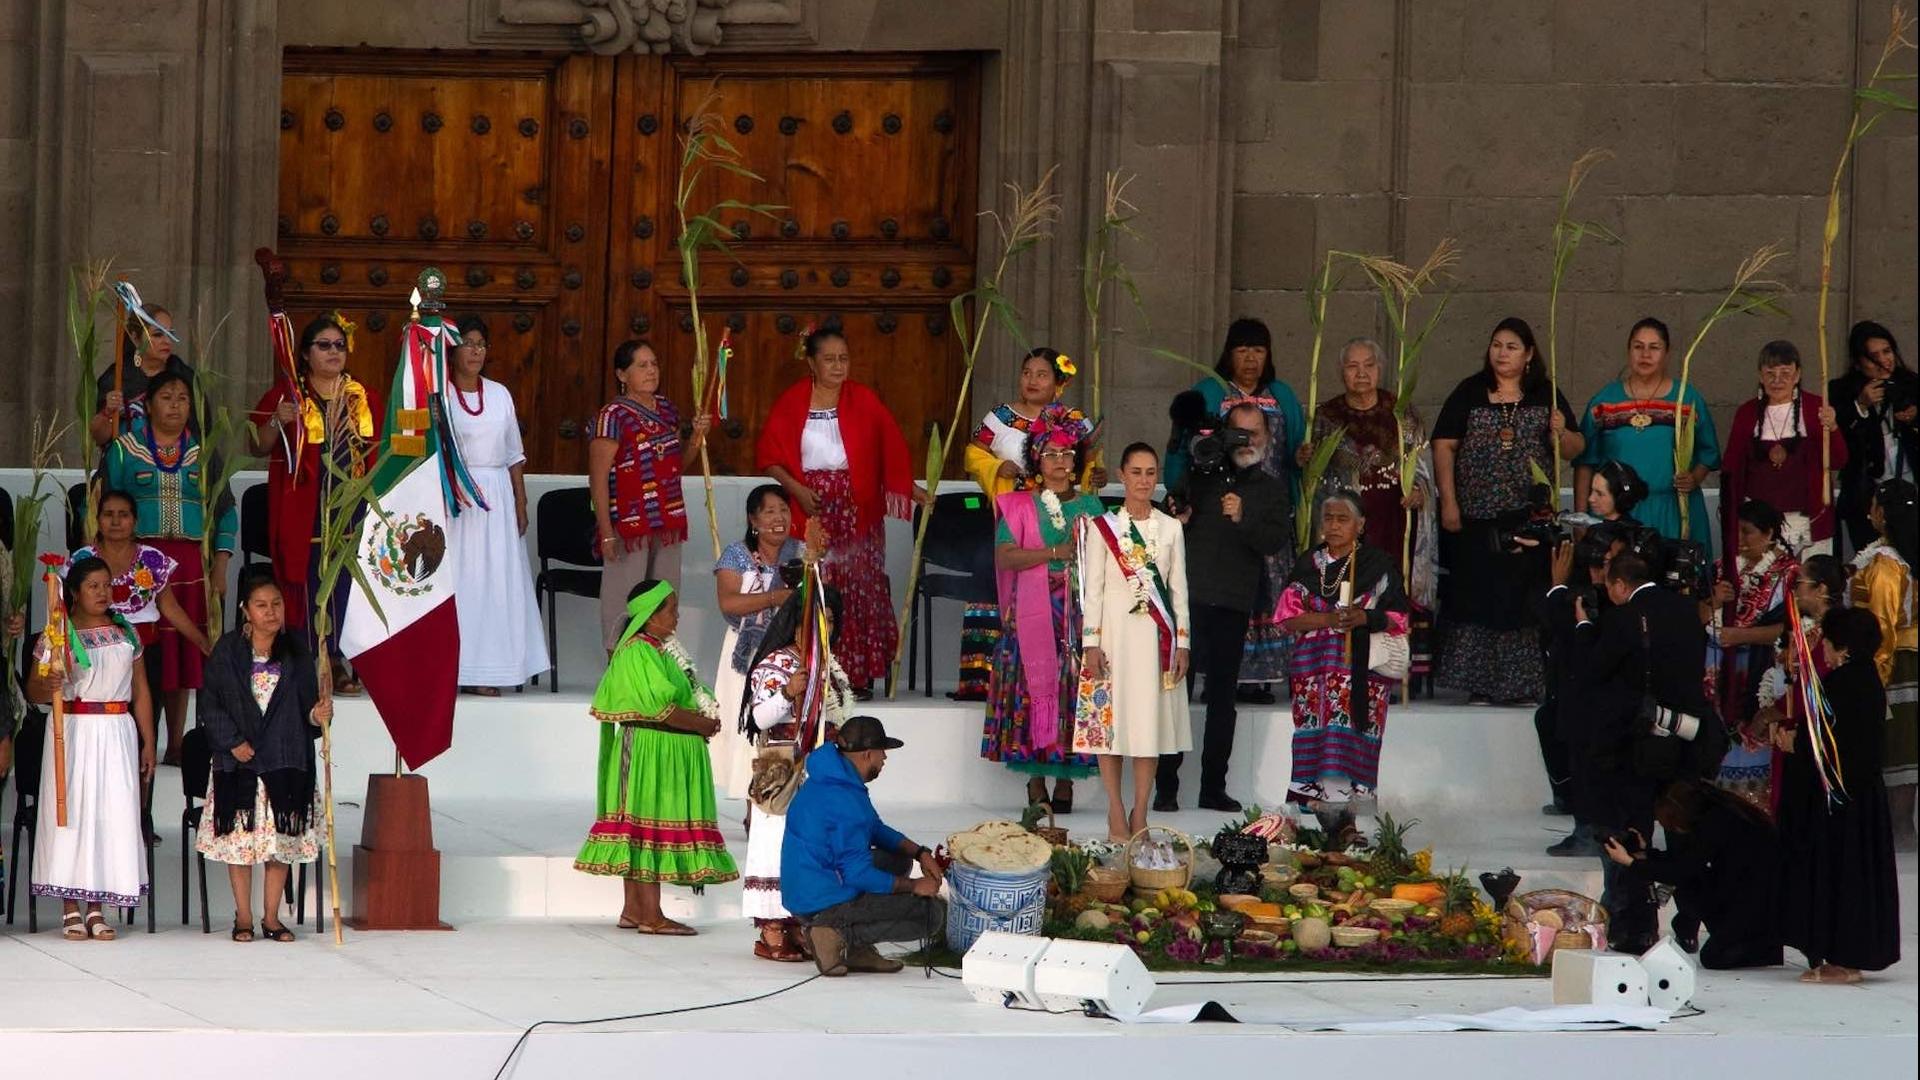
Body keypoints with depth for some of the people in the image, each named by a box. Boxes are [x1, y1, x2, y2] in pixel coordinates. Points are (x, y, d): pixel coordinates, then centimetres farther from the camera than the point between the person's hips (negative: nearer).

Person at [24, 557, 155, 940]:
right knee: (71, 811, -4)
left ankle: (96, 908, 8)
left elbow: (140, 693, 14)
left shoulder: (126, 633, 11)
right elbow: (33, 690, -1)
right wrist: (49, 688, -24)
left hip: (117, 733, 3)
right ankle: (71, 910, 2)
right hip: (73, 732, -3)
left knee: (112, 815, 0)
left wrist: (148, 743, 11)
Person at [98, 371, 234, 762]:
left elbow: (226, 512, 13)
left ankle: (175, 744, 8)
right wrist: (108, 563, -5)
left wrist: (220, 569, 3)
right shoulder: (123, 450, 7)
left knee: (182, 651, 1)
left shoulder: (203, 455, 13)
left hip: (190, 564, 2)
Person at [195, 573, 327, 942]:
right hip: (239, 759, -1)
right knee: (239, 839, 2)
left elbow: (307, 706, 6)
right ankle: (243, 917, 13)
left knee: (282, 840, 4)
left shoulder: (296, 655, 4)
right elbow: (210, 704, -2)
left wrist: (318, 715, -17)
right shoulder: (228, 652, -1)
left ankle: (271, 917, 14)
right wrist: (232, 741, -12)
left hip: (285, 760, 2)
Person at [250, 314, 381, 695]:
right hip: (304, 511, -3)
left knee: (348, 587, -2)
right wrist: (276, 423, -15)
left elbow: (380, 452, 22)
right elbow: (258, 448, 4)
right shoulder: (286, 394, 5)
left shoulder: (366, 398, 14)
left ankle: (340, 664, 4)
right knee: (308, 585, -7)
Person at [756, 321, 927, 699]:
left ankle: (858, 676, 1)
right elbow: (768, 454, 1)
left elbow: (891, 450, 5)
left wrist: (910, 489, -3)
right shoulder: (791, 402, 3)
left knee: (858, 590, -3)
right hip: (810, 510, -1)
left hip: (857, 511, 1)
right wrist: (796, 489, -11)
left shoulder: (863, 401, 6)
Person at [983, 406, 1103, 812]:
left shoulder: (1090, 506, 14)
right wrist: (1056, 552, -11)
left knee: (1073, 691, -5)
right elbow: (1004, 557, -6)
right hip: (1031, 615, -1)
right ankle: (1035, 784, -5)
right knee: (1034, 690, -7)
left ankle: (1065, 783, -2)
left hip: (1080, 615, 1)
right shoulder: (1019, 506, 8)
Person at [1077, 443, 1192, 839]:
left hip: (1156, 634, 2)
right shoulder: (1102, 527, 2)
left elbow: (1178, 588, 10)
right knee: (1111, 718, -3)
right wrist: (1091, 643, -8)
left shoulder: (1170, 529, 9)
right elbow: (1092, 588, 0)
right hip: (1114, 631, -2)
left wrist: (1182, 642, 3)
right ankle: (1117, 816, 2)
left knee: (1151, 720, 0)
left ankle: (1140, 815, 5)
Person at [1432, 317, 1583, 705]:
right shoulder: (1469, 393, 6)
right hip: (1477, 515, -1)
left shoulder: (1545, 396, 9)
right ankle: (1479, 683, 1)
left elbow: (1574, 451, 10)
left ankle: (1522, 683, 6)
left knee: (1524, 597, 0)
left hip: (1529, 517, 1)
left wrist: (1560, 432, -13)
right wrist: (1449, 502, -6)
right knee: (1477, 597, -3)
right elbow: (1444, 447, 2)